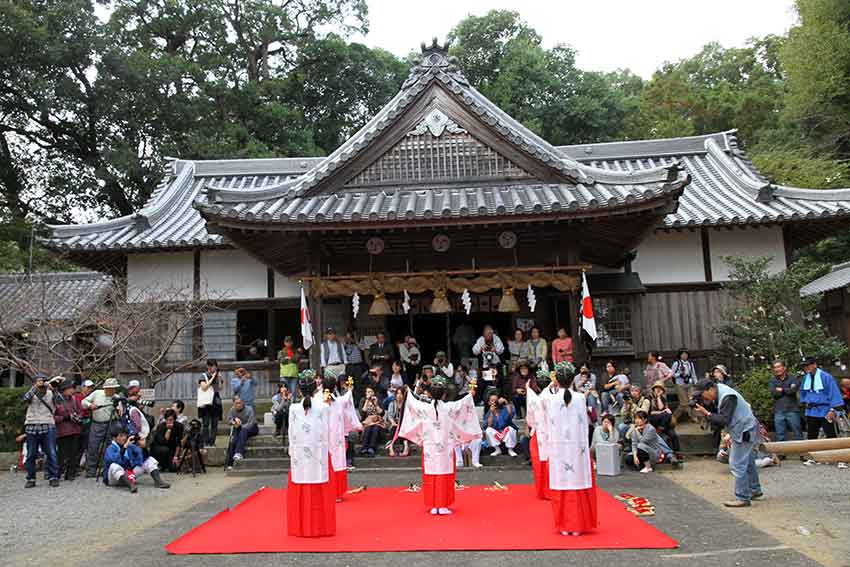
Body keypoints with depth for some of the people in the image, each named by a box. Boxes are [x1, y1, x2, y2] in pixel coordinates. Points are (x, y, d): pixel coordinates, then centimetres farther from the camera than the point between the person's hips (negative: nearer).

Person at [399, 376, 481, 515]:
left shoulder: (425, 408, -5)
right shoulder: (449, 407, -9)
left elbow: (413, 403, 11)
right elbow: (462, 403, 5)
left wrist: (408, 392, 29)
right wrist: (470, 393, 21)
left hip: (429, 449, 1)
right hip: (445, 449, -1)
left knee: (430, 476, 7)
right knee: (445, 476, 5)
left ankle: (433, 506, 11)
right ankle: (443, 506, 6)